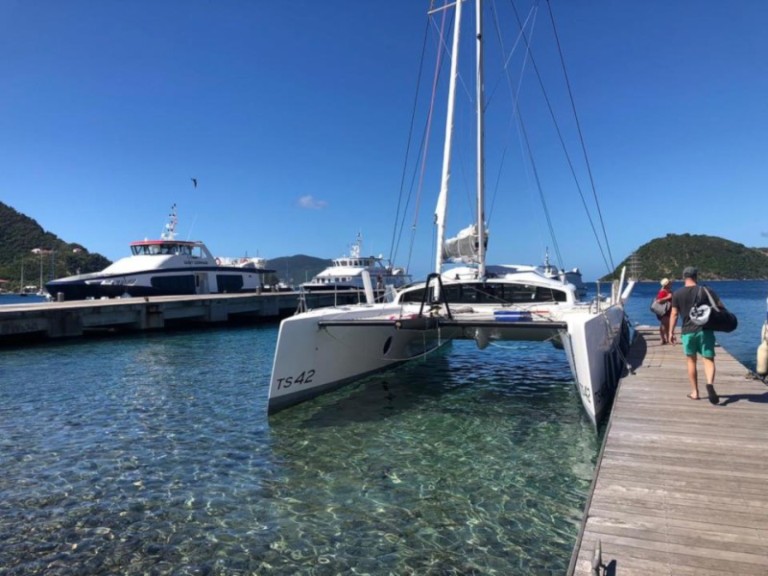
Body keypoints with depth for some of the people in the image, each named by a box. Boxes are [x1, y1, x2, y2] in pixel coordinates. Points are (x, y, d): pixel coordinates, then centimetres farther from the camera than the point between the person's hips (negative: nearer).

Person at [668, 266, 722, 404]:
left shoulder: (677, 294, 0)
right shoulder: (707, 291, 0)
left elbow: (674, 314, -1)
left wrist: (671, 332, 5)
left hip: (687, 332, 0)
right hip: (705, 330, 0)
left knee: (691, 361, 13)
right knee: (708, 360, 2)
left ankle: (695, 392, 16)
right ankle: (710, 383, -25)